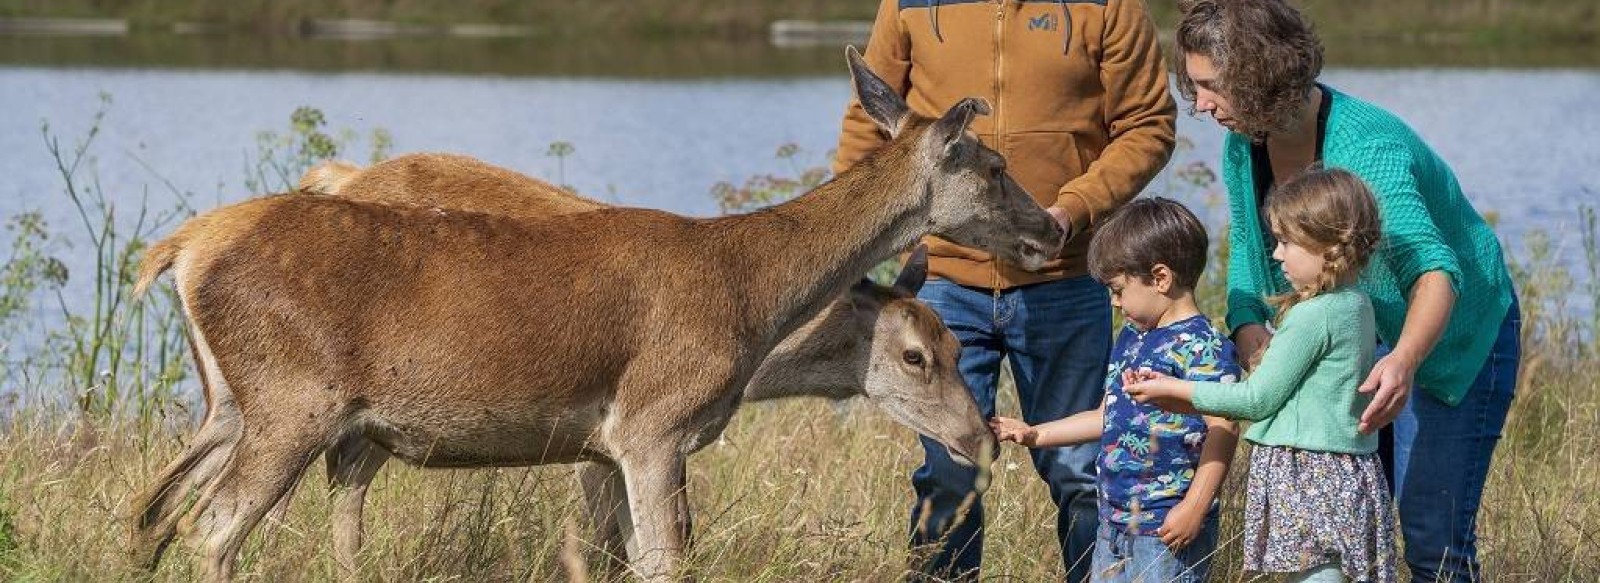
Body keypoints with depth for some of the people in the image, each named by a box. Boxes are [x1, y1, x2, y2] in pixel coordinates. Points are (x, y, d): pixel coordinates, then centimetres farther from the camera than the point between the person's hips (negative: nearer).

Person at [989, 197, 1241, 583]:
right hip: (1114, 522, 9)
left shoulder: (1202, 346, -14)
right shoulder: (1130, 339, 15)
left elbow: (1223, 428, -20)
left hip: (1167, 528, -9)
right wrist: (1035, 435, 23)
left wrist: (1195, 507, -24)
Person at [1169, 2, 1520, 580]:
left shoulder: (1368, 149, -33)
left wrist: (1404, 360, -63)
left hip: (1451, 335, -7)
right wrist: (1247, 324, -18)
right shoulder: (1244, 146, -9)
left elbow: (1434, 269, -44)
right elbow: (1247, 245, 4)